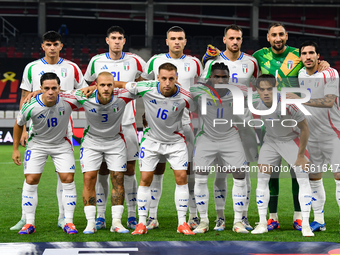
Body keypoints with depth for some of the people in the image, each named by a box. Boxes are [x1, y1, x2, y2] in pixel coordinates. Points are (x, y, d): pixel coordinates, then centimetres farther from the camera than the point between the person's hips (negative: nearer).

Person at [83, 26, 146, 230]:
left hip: (127, 123, 0)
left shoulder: (134, 61, 1)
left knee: (129, 169, 2)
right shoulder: (96, 62, 4)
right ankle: (100, 216, 6)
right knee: (102, 170, 1)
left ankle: (132, 216, 8)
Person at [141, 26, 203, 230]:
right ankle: (152, 217, 6)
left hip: (185, 121, 0)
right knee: (156, 169, 1)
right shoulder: (155, 61, 7)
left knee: (189, 169, -1)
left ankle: (193, 216, 5)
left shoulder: (194, 63, 7)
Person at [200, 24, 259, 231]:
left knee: (244, 170, 1)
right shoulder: (213, 62, 1)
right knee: (220, 170, -1)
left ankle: (244, 217, 8)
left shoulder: (251, 63, 6)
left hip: (244, 122, 1)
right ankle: (220, 218, 5)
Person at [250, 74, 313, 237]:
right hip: (271, 140, 4)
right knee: (262, 178, -3)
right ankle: (262, 223, 5)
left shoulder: (287, 103, -31)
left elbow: (304, 128, -20)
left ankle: (305, 225, -9)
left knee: (303, 178, -13)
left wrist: (300, 155, -16)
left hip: (291, 140, -4)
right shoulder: (256, 105, -17)